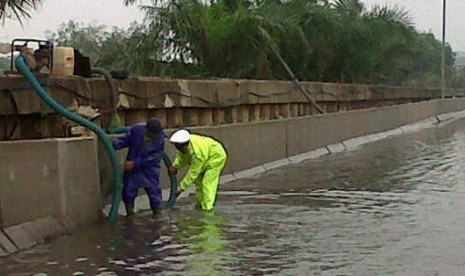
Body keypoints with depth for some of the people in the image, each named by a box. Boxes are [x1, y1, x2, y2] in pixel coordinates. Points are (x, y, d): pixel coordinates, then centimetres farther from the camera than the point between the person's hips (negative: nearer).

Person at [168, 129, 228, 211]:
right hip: (206, 159, 9)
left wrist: (181, 188, -29)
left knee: (208, 183, -19)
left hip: (216, 157, -9)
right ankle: (199, 206, 25)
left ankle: (207, 209, -18)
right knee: (198, 181, 13)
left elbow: (193, 173, -34)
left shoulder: (196, 153, -41)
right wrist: (175, 166, -25)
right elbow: (181, 157, -3)